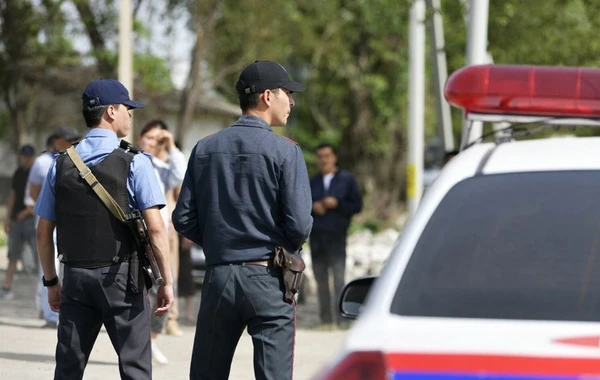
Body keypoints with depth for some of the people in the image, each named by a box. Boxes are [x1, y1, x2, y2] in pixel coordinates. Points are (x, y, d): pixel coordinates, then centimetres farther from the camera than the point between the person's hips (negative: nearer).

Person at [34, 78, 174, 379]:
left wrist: (51, 281, 18)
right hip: (121, 275, -4)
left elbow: (43, 232, 8)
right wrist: (167, 281, -6)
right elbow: (155, 228, -12)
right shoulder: (134, 163, -7)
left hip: (76, 275, 4)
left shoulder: (61, 165, 6)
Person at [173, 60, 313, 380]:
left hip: (218, 278, 4)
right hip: (268, 278, -4)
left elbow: (183, 219, 5)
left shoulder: (205, 149, 7)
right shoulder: (285, 151, -7)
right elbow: (299, 224, -12)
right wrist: (289, 249, 9)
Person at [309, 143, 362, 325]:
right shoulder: (312, 182, 17)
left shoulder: (347, 179, 8)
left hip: (337, 237, -4)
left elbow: (357, 205, 2)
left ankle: (341, 318, -14)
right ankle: (325, 320, 9)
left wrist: (337, 204, -11)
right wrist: (312, 207, -5)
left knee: (338, 279, -12)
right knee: (321, 281, 5)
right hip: (316, 237, 4)